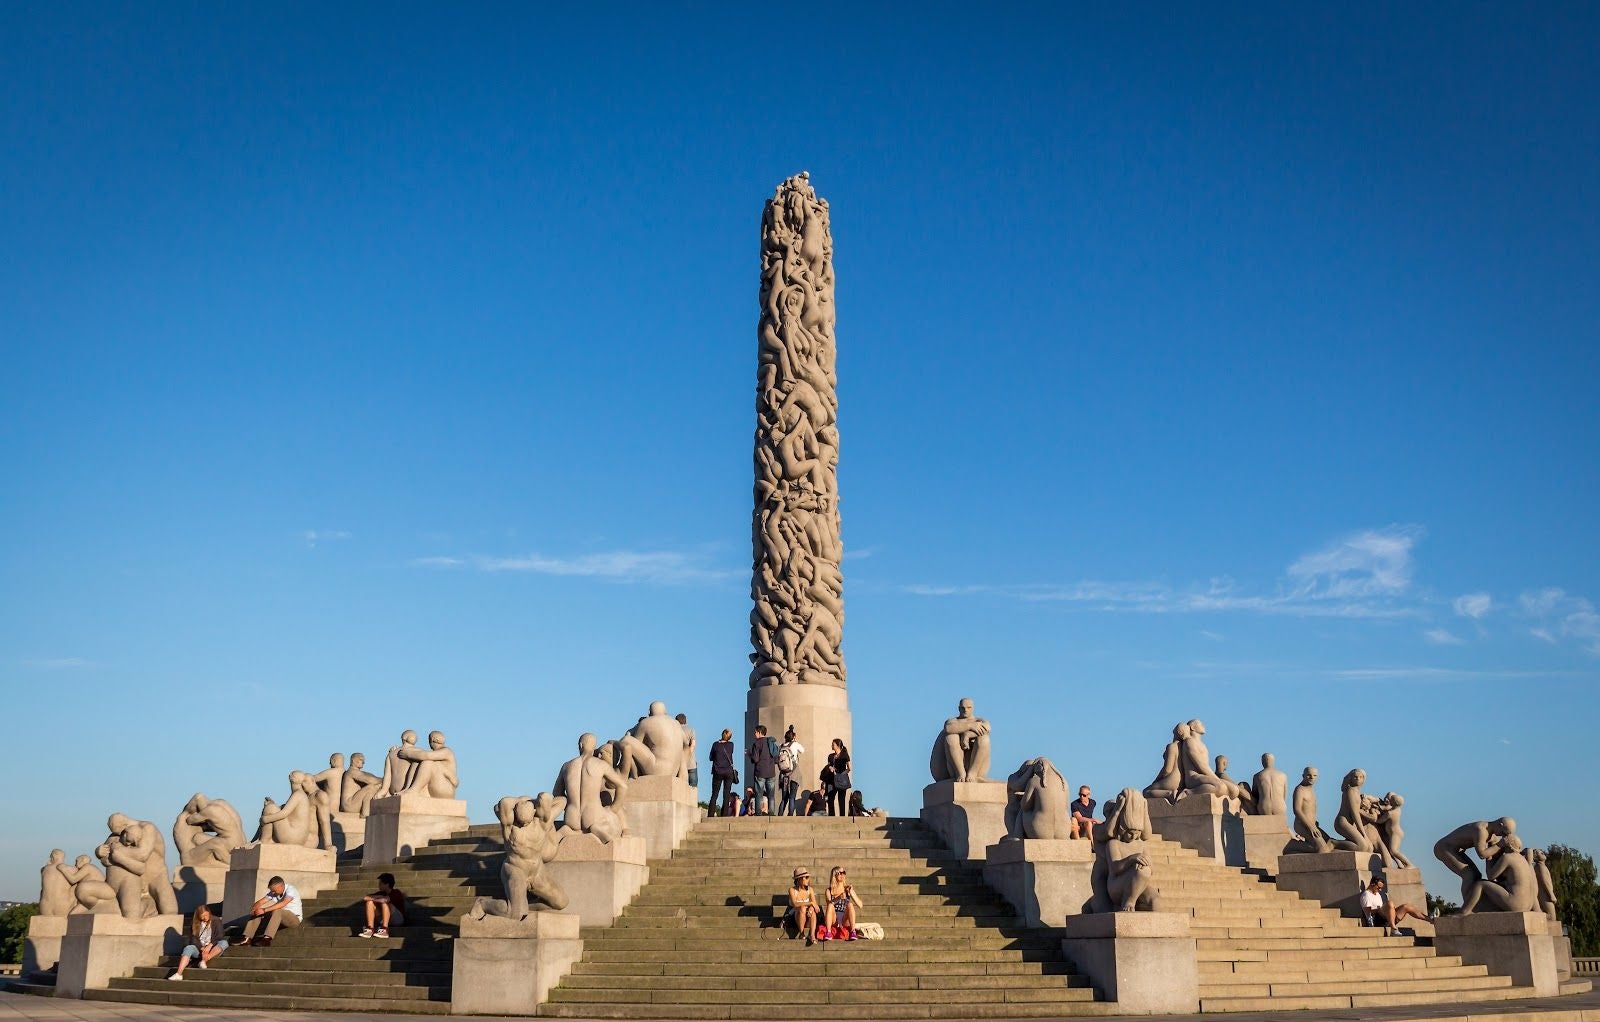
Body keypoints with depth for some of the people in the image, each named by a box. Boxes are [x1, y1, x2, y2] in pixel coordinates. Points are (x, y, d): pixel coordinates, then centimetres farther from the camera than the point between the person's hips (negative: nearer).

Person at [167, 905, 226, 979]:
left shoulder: (216, 921, 3)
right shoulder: (194, 923, 6)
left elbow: (219, 937, -5)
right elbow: (193, 939, -1)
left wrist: (210, 946, -22)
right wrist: (202, 949, -16)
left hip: (213, 949, -1)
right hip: (198, 948, 1)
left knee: (224, 943, -30)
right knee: (188, 948, -30)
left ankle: (204, 961, -41)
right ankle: (179, 974, -45)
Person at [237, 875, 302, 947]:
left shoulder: (291, 890, -22)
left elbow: (283, 904, -37)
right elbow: (261, 902, -6)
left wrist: (264, 910, -42)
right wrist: (254, 909, -29)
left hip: (295, 918, -7)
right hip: (280, 917, 7)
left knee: (277, 911, -37)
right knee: (257, 913, -9)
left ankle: (267, 939, -46)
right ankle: (247, 938, -20)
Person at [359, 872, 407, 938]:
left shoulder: (396, 893, -11)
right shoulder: (382, 893, 9)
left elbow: (384, 900, -29)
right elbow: (365, 898, 0)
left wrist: (372, 899, -12)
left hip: (398, 919, -7)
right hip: (383, 920, 7)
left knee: (384, 903, -31)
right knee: (370, 902, -8)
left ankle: (384, 930, -35)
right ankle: (370, 929, -21)